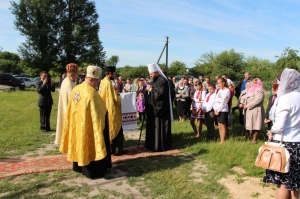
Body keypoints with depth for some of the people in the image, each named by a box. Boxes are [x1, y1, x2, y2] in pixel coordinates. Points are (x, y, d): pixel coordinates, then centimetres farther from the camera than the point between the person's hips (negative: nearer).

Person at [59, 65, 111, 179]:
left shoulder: (75, 90, 2)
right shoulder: (91, 92, -23)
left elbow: (71, 110, 9)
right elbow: (97, 113, -20)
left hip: (77, 125, 8)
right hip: (88, 126, -8)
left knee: (80, 145, 21)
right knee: (90, 147, 4)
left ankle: (79, 167, 34)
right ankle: (93, 171, 14)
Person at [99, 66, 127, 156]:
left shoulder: (102, 82, 8)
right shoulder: (108, 83, -20)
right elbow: (115, 98, -19)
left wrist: (115, 92, 13)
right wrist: (120, 96, -2)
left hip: (106, 110, 9)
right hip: (112, 111, -9)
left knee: (109, 130, 15)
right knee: (117, 130, 1)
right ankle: (118, 149, 8)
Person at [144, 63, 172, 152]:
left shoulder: (162, 81, -15)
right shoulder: (155, 81, 14)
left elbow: (160, 94, -24)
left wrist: (151, 89, -15)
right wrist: (149, 89, 2)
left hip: (160, 108, -10)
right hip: (154, 108, 10)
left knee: (160, 127, -4)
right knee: (153, 127, 13)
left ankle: (161, 146, 4)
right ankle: (153, 144, 22)